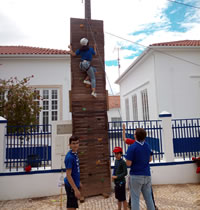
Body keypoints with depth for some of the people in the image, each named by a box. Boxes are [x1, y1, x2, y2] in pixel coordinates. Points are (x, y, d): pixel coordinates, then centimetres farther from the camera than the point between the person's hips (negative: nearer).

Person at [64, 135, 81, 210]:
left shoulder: (75, 154, 3)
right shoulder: (69, 157, -24)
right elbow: (68, 175, -24)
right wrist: (76, 189, -23)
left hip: (75, 184, 9)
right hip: (71, 185, -8)